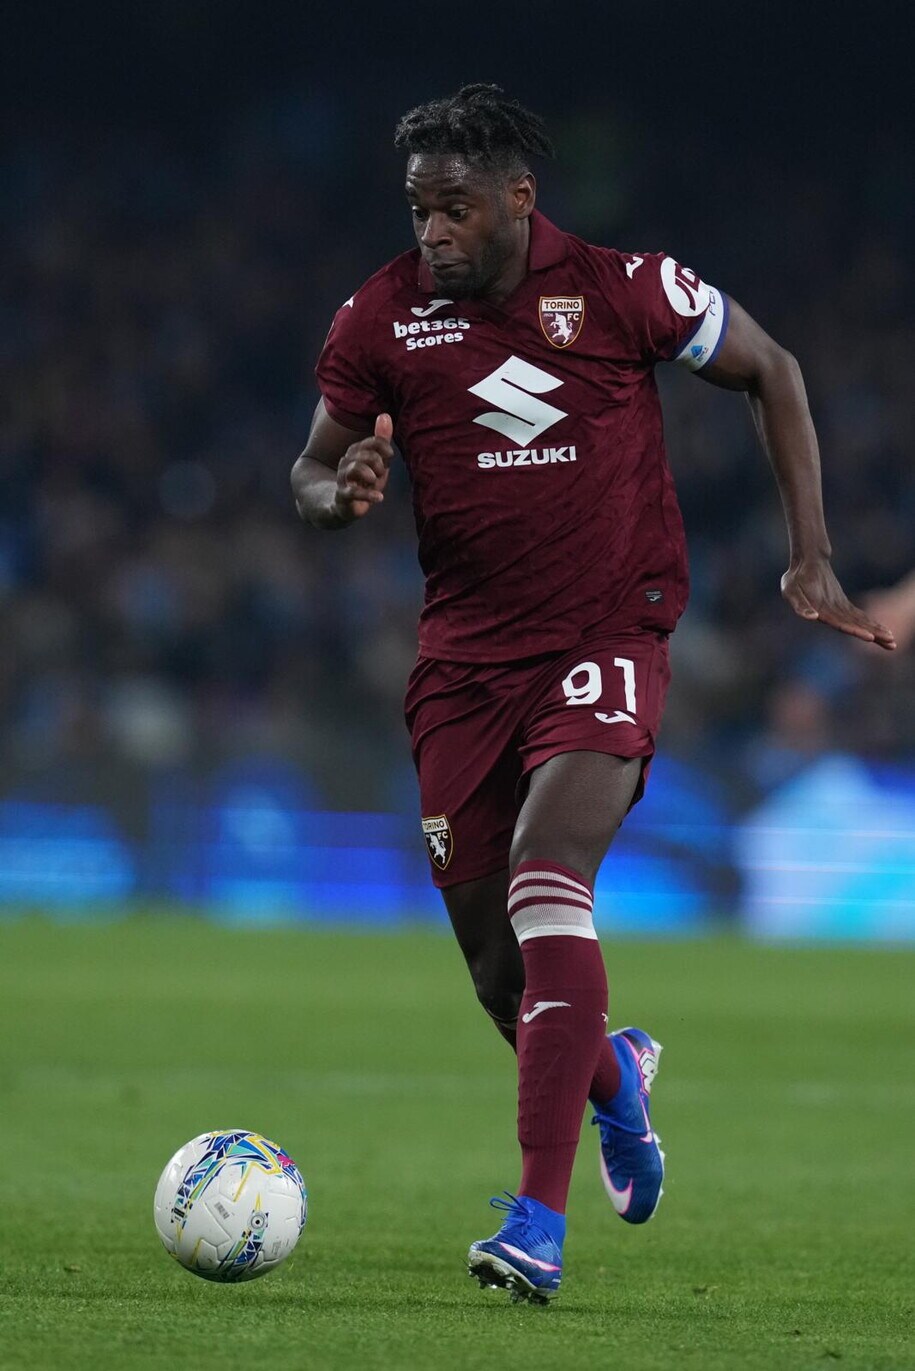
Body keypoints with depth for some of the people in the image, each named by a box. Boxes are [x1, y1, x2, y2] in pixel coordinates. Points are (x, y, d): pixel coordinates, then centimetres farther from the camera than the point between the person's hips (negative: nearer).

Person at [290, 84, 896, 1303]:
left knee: (546, 883, -26)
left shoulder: (623, 289, -8)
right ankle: (612, 1077, 44)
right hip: (465, 660, 4)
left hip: (606, 642, -4)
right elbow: (312, 475, 9)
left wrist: (812, 558, 3)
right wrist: (343, 494, -17)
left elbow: (769, 371, 7)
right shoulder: (385, 315, -2)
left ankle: (540, 1222, -29)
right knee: (496, 962, 6)